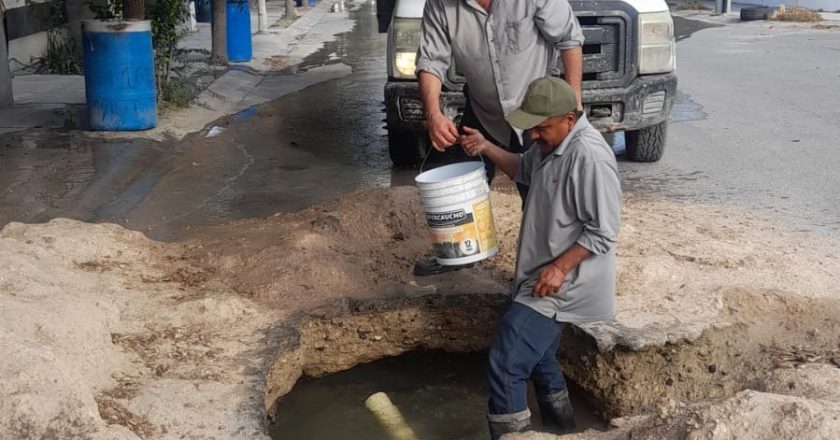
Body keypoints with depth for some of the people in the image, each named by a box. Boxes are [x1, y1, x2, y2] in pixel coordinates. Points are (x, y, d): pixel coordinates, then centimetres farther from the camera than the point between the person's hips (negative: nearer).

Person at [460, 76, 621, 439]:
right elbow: (525, 170, 23)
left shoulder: (589, 156, -26)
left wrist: (559, 267, -24)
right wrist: (486, 148, 6)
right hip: (544, 276, 10)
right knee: (537, 354, 26)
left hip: (564, 283, -10)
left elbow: (602, 232, -24)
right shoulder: (550, 142, 4)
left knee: (505, 365, -12)